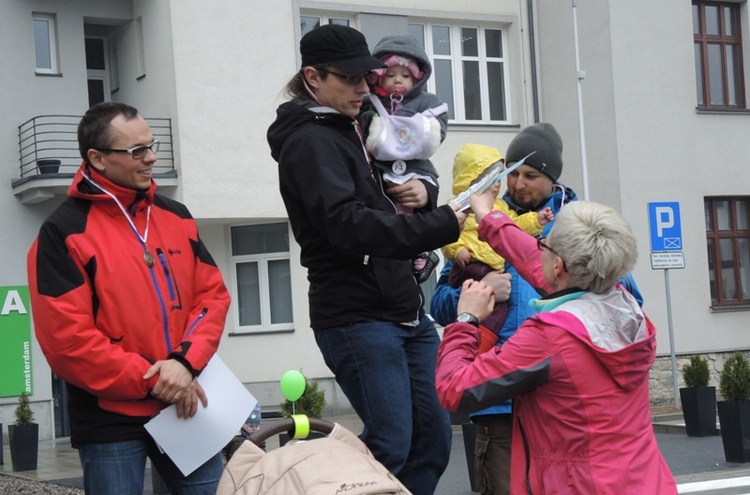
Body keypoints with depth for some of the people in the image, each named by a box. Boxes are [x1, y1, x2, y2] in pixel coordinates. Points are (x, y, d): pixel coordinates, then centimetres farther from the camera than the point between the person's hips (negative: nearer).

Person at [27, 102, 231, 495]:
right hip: (110, 420, -5)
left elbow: (212, 294, 7)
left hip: (184, 407, 5)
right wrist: (151, 380, -15)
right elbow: (67, 339, -13)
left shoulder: (175, 217, 11)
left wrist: (185, 362, -11)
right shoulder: (64, 232, -7)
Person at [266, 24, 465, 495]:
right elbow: (350, 224, -24)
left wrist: (424, 192, 0)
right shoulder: (310, 141, -10)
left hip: (406, 309, 9)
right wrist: (445, 224, -28)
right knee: (391, 445, -11)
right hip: (357, 317, -9)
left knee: (434, 435, 8)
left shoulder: (350, 132, 17)